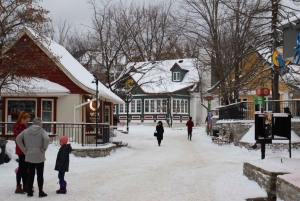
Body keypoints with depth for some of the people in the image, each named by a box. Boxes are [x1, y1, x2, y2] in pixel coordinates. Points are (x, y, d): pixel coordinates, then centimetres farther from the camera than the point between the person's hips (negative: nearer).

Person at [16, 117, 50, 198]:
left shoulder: (26, 131, 4)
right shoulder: (42, 131, -9)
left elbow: (18, 139, 0)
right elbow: (46, 139, -25)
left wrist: (24, 149, 1)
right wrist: (43, 149, -12)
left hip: (29, 157, 4)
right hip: (39, 157, -3)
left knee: (31, 174, 13)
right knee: (40, 174, 6)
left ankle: (29, 192, 16)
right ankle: (40, 192, 9)